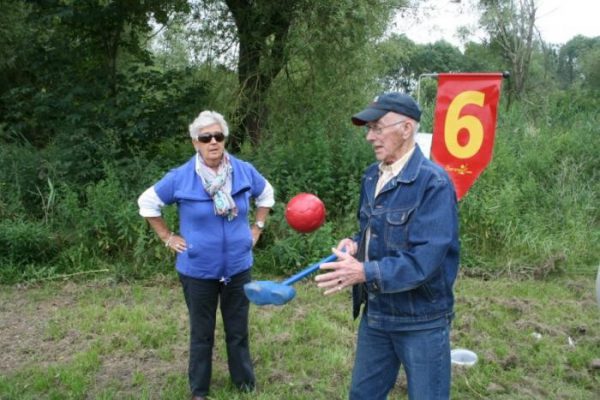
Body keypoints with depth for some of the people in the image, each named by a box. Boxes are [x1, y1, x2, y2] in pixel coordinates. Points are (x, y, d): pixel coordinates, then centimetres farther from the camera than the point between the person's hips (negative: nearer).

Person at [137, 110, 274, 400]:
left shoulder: (244, 171, -6)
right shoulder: (180, 178, -13)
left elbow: (266, 195, 14)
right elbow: (147, 203, 2)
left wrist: (256, 229, 8)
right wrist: (167, 237, -2)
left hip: (238, 267, 2)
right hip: (198, 270, -2)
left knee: (238, 330, 15)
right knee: (202, 333, 13)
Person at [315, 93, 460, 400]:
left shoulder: (433, 183, -21)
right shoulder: (372, 177, 4)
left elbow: (423, 260, -28)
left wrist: (365, 273, -32)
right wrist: (355, 244, -5)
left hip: (420, 320, -7)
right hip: (374, 313, 7)